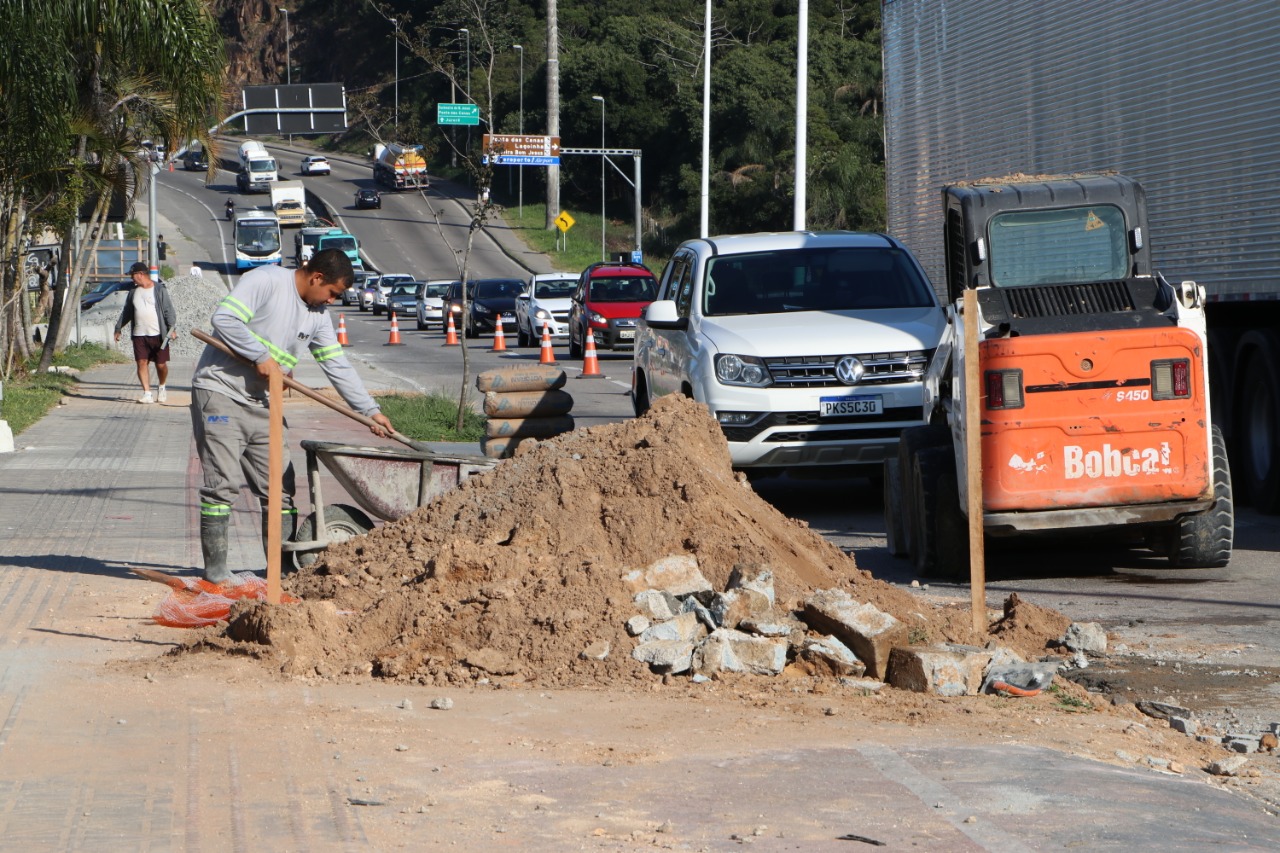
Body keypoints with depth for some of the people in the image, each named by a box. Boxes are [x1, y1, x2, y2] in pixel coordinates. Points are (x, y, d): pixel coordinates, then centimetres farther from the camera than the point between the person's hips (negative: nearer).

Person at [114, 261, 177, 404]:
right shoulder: (133, 291, 13)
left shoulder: (159, 289, -2)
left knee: (161, 364, 0)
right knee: (142, 363, -5)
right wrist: (118, 328, 20)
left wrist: (172, 328, -16)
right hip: (139, 335, 4)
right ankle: (147, 394, -4)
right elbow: (126, 312, 21)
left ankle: (161, 387, 26)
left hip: (159, 335, -4)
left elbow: (169, 310, -6)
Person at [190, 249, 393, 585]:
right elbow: (224, 319, -21)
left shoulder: (317, 315, 11)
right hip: (220, 391, -8)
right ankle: (215, 569, -7)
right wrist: (261, 357, -19)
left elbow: (337, 365, 14)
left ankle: (282, 568, 11)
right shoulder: (265, 281, -11)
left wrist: (370, 410, 11)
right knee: (223, 483, -11)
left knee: (279, 486, 6)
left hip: (261, 405, 8)